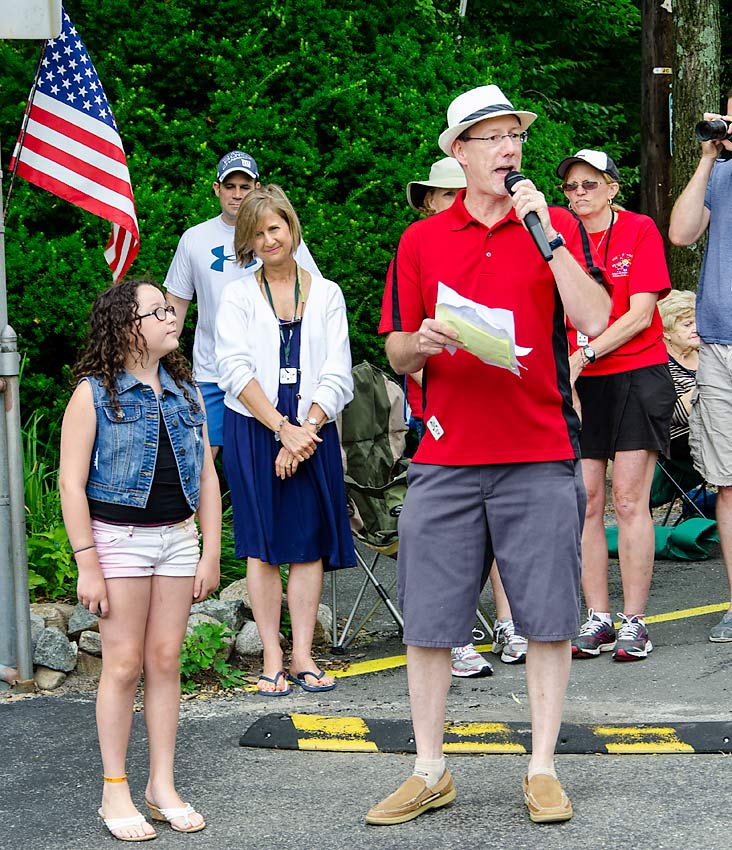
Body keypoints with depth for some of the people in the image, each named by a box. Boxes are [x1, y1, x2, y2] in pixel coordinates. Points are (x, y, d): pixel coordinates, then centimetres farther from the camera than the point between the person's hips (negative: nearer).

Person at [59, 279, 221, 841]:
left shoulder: (186, 393, 8)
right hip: (118, 537, -4)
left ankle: (163, 785, 16)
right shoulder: (94, 394, -6)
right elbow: (72, 483, -9)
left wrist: (210, 553, 5)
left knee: (166, 660, 6)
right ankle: (115, 791, 9)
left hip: (177, 537, 4)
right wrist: (87, 566, -13)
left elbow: (207, 477, 11)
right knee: (124, 664, -2)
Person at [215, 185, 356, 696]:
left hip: (311, 430, 1)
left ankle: (303, 656, 5)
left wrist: (305, 430, -11)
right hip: (253, 430, -1)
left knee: (309, 544, -1)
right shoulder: (239, 296, 5)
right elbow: (237, 371, -5)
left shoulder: (326, 294, 8)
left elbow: (337, 375, 2)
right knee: (262, 546, -2)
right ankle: (272, 660, 3)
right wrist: (282, 429, -15)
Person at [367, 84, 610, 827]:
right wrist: (424, 343, -12)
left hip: (540, 456, -1)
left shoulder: (556, 228, 6)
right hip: (445, 458, 1)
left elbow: (593, 321, -9)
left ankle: (542, 769, 15)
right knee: (427, 622, 3)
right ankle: (429, 773, 16)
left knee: (548, 620, 2)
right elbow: (395, 350, 11)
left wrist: (544, 231, -13)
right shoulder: (420, 241, 9)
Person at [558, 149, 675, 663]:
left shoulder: (639, 230, -2)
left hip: (637, 375, -3)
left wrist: (583, 356, -15)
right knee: (586, 504, 1)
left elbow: (641, 315, -9)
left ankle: (634, 623, 0)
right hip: (578, 385, 4)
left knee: (629, 501, -6)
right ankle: (597, 622, 8)